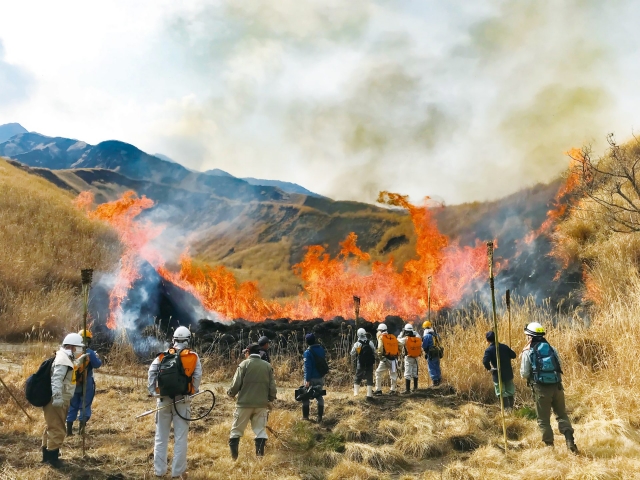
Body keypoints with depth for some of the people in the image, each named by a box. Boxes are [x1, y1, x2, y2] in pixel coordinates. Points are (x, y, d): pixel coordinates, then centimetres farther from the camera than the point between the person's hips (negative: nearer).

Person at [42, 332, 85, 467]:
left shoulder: (66, 358, 13)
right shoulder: (63, 360, -19)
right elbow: (56, 380, -31)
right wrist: (57, 397, -38)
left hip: (56, 401, 11)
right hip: (56, 402, -11)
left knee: (51, 427, 20)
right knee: (58, 430, -5)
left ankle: (47, 455, 32)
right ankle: (52, 457, 4)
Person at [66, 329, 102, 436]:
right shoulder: (89, 353, -13)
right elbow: (97, 364, -8)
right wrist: (97, 357, 11)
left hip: (73, 384, 4)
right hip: (86, 384, -4)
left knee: (72, 406, 14)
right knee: (85, 406, 7)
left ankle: (69, 429, 15)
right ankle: (81, 427, -1)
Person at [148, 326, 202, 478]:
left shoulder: (163, 355, 5)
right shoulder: (193, 356, 0)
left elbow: (152, 371, -6)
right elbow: (197, 375, -10)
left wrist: (152, 391, -2)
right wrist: (194, 392, 1)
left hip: (164, 400, 2)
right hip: (182, 400, -2)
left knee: (161, 437, 12)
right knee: (180, 437, 4)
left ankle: (159, 470, 16)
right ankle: (178, 471, 6)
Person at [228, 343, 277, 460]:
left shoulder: (244, 364, -5)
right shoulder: (268, 366, 5)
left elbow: (236, 384, -8)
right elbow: (272, 387, 4)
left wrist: (230, 393, 11)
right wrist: (270, 399, 19)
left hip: (244, 403, -3)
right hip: (261, 404, 3)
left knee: (236, 430, 8)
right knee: (261, 431, 9)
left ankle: (234, 458, 10)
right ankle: (259, 457, 6)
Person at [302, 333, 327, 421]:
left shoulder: (308, 352, -18)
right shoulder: (321, 349, 2)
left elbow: (307, 367, -20)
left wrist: (307, 380, -19)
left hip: (311, 378, -5)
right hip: (321, 377, 6)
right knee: (319, 396, 13)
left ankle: (305, 416, 17)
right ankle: (320, 417, 10)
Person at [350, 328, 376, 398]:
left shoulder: (356, 344, -7)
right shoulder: (370, 343, -2)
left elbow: (352, 355, 0)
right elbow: (374, 352, 4)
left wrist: (355, 360, 20)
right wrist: (374, 361, 19)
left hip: (360, 364, 0)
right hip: (369, 364, 1)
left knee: (357, 378, 15)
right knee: (369, 378, 5)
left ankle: (355, 392, 14)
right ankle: (369, 394, 0)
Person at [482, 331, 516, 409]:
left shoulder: (489, 350, -15)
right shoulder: (504, 346, -2)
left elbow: (485, 361, -29)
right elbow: (513, 355, 5)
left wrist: (489, 369, -12)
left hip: (498, 375, -5)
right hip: (508, 373, 5)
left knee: (502, 393, 7)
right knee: (510, 391, 20)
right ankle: (511, 407, 29)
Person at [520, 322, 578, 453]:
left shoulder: (528, 352, -5)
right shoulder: (552, 349, 8)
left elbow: (524, 374, -3)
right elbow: (560, 367, 13)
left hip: (541, 389, -4)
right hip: (557, 386, 4)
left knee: (543, 420, 9)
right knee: (562, 415, 17)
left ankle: (550, 446, 12)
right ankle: (570, 441, 4)